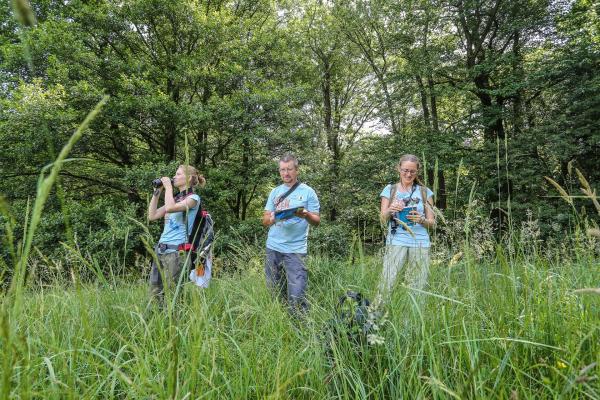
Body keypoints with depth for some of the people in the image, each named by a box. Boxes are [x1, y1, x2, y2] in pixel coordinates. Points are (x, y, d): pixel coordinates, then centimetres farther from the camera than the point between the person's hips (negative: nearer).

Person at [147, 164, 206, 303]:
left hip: (176, 251, -7)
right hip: (160, 249, 8)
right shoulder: (175, 198, 19)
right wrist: (157, 192, 14)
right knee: (154, 294, 5)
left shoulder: (193, 198, -4)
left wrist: (168, 186, -7)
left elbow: (170, 208, -20)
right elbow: (152, 216, 17)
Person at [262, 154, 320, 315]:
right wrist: (272, 218, -11)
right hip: (273, 247, 4)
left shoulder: (308, 192, 2)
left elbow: (316, 221, 1)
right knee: (274, 290, 11)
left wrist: (306, 214, -21)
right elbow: (265, 220, 12)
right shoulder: (275, 192, 13)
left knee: (297, 294, -8)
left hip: (295, 249, -4)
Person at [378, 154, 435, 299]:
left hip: (420, 243, 1)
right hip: (396, 241, -1)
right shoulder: (390, 189, 9)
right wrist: (390, 210, -18)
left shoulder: (425, 192, 11)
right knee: (386, 283, -12)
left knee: (417, 287, 1)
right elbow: (383, 218, 4)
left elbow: (432, 222, 10)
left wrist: (421, 220, -12)